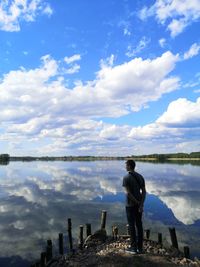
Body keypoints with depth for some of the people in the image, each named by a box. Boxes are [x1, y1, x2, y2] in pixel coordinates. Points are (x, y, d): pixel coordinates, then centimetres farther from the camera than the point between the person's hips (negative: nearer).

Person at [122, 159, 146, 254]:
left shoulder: (126, 178, -17)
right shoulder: (140, 177, 3)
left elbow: (128, 193, -23)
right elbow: (144, 192, -3)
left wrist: (137, 202, -11)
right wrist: (141, 205, -9)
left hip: (130, 205, -6)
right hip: (139, 204, 6)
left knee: (131, 225, 5)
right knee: (139, 224, 13)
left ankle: (134, 247, 15)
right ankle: (140, 247, 21)